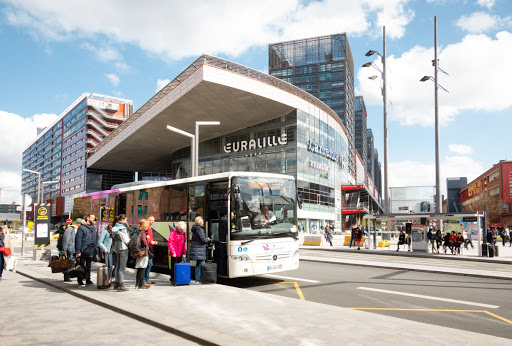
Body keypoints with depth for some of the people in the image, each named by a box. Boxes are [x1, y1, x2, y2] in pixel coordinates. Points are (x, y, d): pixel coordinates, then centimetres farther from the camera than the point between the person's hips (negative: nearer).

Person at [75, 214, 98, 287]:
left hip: (91, 251, 6)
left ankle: (88, 280, 22)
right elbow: (78, 239, -12)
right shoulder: (81, 227, -8)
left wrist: (95, 247, 9)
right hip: (84, 251, -6)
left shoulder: (93, 228, 13)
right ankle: (80, 281, 7)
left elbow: (96, 238, 19)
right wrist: (78, 251, -16)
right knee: (82, 266, 0)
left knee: (88, 266, 14)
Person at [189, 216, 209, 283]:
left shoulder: (195, 229, 15)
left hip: (195, 249, 10)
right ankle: (199, 279, -4)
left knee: (198, 265, 14)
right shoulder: (200, 229, -14)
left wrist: (205, 239, 12)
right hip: (199, 250, -10)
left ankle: (197, 279, 18)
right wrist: (208, 240, 4)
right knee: (201, 264, -5)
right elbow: (203, 240, -16)